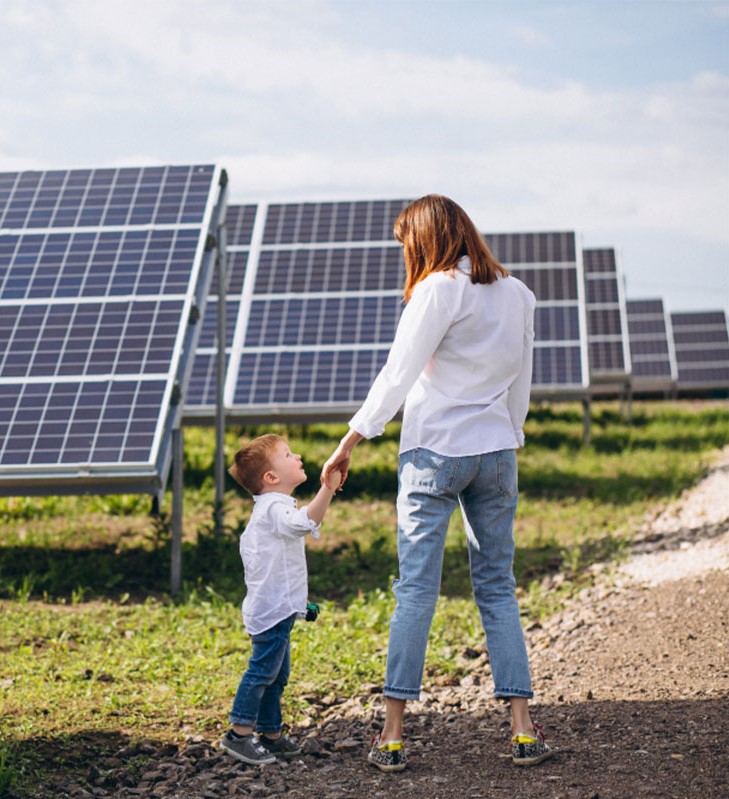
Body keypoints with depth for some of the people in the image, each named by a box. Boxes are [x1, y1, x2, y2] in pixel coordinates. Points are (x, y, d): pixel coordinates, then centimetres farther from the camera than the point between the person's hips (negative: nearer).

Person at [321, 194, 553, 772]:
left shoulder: (439, 291, -10)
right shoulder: (516, 294, 8)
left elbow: (398, 375, -11)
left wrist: (350, 442, -6)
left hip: (435, 453, -5)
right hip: (497, 452, 5)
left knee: (416, 590, -1)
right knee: (498, 588, 10)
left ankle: (393, 735, 2)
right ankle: (523, 728, 6)